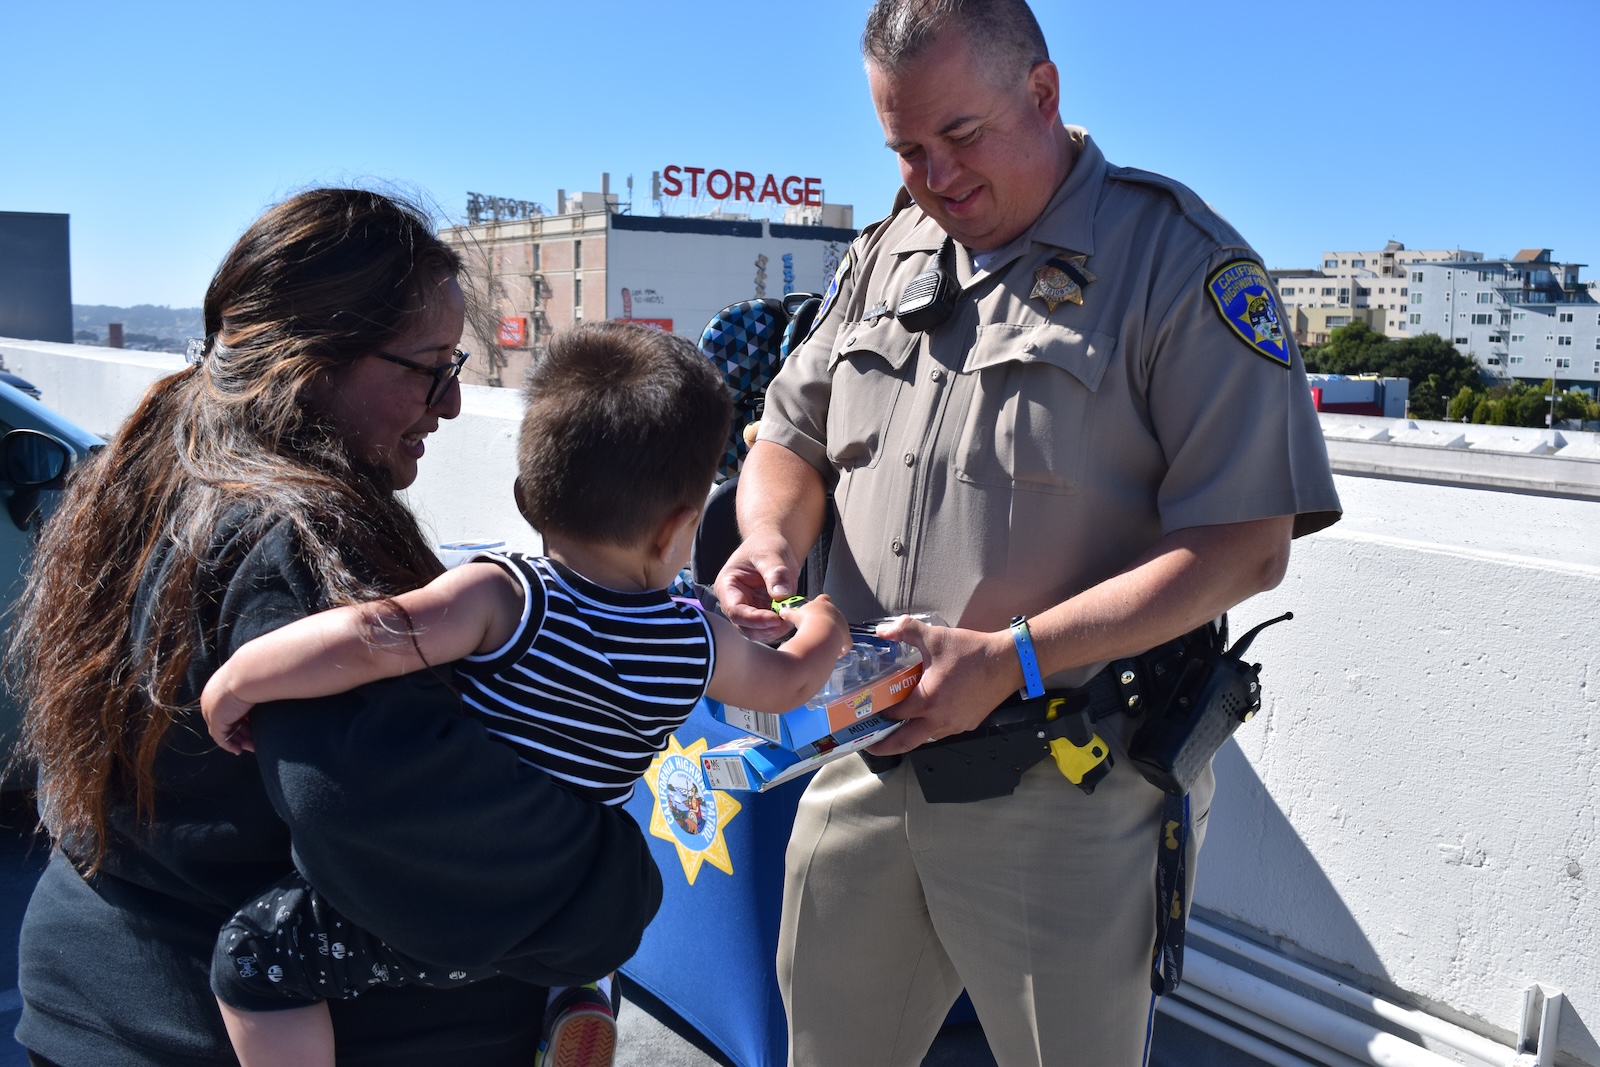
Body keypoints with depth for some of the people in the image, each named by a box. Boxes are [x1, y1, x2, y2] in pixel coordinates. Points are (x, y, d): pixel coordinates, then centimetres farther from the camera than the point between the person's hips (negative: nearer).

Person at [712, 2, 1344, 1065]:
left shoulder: (1181, 261, -11)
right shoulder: (883, 259, 9)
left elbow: (1246, 546, -16)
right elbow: (794, 437, 16)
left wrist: (1012, 659, -22)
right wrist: (772, 540, -7)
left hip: (1063, 793, -5)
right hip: (870, 759, 6)